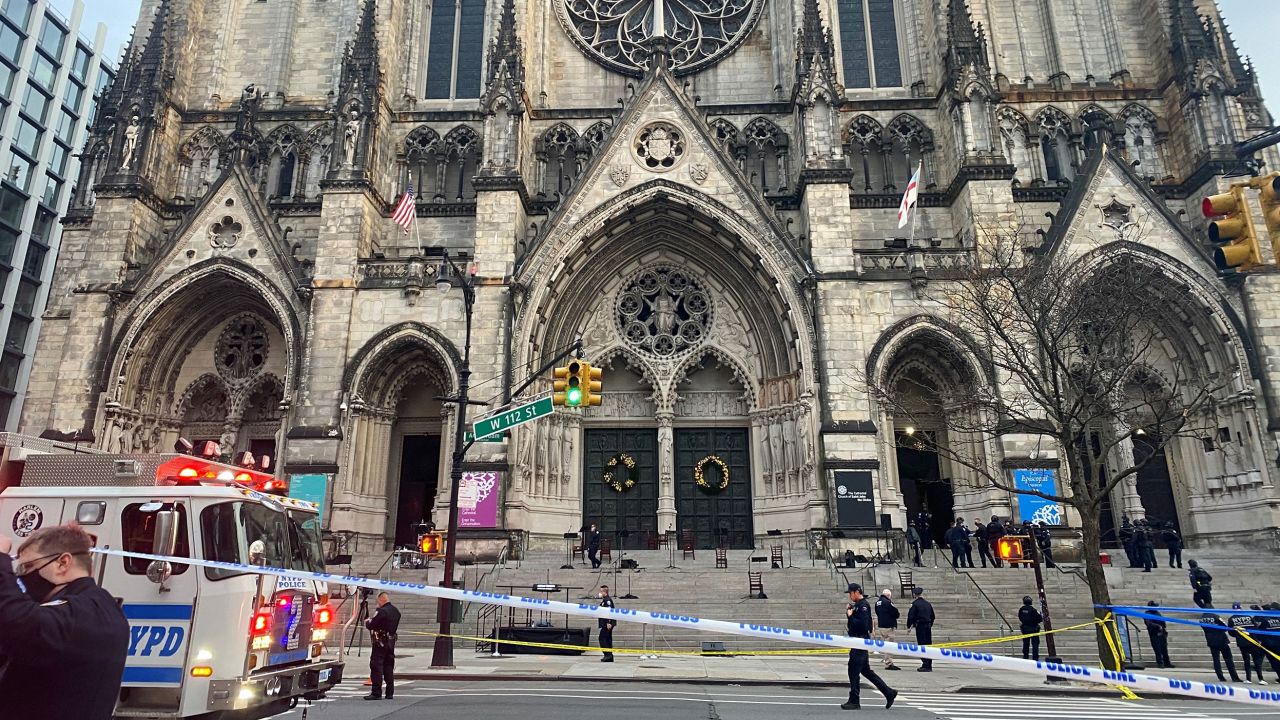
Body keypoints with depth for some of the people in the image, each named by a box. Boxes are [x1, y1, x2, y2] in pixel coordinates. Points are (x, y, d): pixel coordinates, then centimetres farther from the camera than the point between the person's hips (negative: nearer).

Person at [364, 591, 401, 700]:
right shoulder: (396, 611, 9)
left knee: (376, 667, -2)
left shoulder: (381, 611, -17)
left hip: (380, 642, -8)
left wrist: (367, 622, 8)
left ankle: (376, 693, -3)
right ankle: (390, 693, 16)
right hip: (391, 641, 8)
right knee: (389, 667, 13)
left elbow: (371, 625, -16)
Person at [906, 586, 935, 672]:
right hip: (928, 626, 6)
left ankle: (925, 665, -7)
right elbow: (933, 616, 17)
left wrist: (908, 626, -1)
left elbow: (911, 616, -12)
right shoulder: (928, 604, 10)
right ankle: (929, 666, 16)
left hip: (920, 627, -6)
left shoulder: (914, 604, -10)